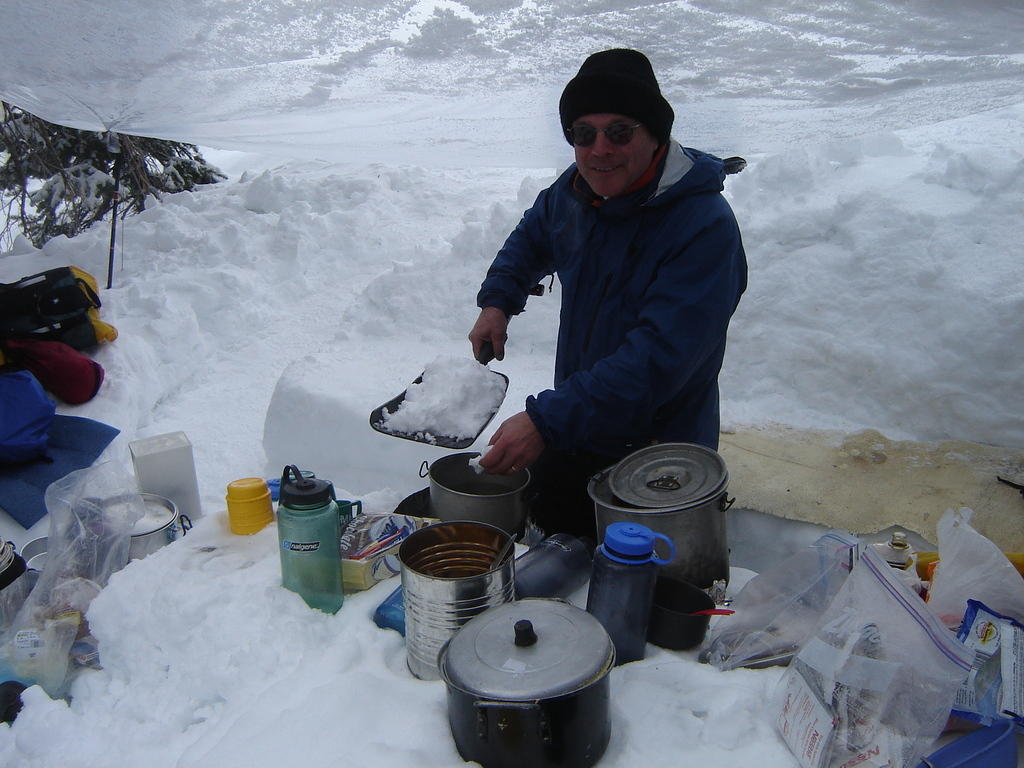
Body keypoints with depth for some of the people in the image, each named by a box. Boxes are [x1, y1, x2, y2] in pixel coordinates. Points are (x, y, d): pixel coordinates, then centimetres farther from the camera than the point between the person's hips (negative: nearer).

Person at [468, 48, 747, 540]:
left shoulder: (705, 227, -27)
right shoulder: (577, 190, -3)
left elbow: (656, 359, -34)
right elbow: (533, 235, 21)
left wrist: (546, 421, -40)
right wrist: (497, 300, 5)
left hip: (656, 467, -7)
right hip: (570, 436, 7)